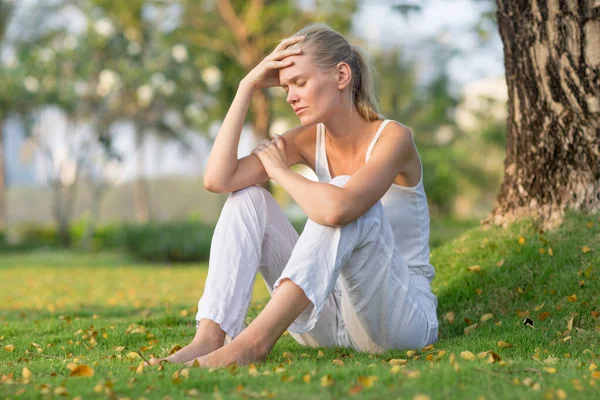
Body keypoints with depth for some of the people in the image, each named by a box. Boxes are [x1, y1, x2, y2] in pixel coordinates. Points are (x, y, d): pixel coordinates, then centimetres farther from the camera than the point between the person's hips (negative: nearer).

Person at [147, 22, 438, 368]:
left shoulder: (392, 138, -17)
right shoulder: (310, 140, 1)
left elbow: (337, 208, -38)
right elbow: (218, 179, -12)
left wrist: (280, 171, -18)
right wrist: (249, 86, -12)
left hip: (403, 318, -6)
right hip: (331, 315, 6)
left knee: (347, 209, -32)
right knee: (247, 198, -7)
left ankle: (257, 338, -39)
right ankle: (208, 339, -25)